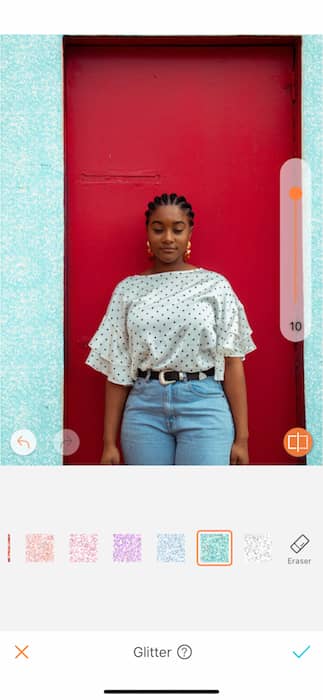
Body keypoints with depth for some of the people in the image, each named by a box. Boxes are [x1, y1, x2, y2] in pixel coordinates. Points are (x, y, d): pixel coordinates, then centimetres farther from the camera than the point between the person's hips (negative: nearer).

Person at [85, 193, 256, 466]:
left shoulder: (215, 285, 3)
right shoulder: (128, 290, 7)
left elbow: (232, 362, 1)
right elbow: (117, 371, 6)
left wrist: (241, 437, -3)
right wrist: (109, 442, 4)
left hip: (204, 405, -1)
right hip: (144, 407, 2)